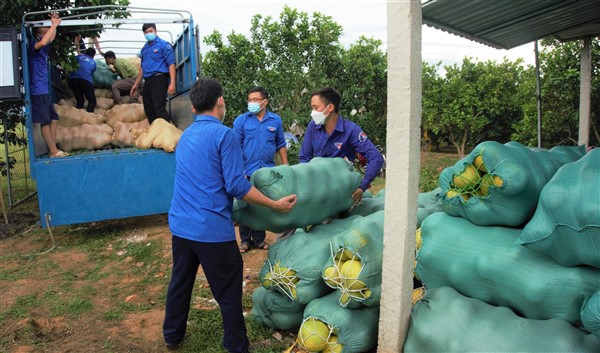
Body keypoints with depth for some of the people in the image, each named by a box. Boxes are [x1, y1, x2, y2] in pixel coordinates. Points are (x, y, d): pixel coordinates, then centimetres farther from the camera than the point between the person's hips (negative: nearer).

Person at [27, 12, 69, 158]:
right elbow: (43, 42, -32)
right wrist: (54, 25, -23)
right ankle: (53, 151, -2)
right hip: (38, 91, -9)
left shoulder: (43, 48, 13)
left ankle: (53, 149, 13)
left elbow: (51, 38, 29)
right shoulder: (33, 46, -11)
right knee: (45, 122, -5)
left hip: (44, 91, 9)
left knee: (54, 118, 10)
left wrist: (54, 23, 14)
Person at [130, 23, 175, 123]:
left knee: (159, 109, -17)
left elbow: (171, 64, -10)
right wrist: (136, 84, 23)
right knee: (148, 110, 8)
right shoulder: (144, 48, 19)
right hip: (147, 81, 8)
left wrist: (172, 83, -21)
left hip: (159, 79, -8)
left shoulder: (164, 45, -2)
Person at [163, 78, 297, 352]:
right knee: (229, 293, 6)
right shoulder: (224, 134, -13)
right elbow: (236, 186, -17)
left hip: (180, 224, 8)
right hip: (212, 228, -8)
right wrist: (275, 204, -10)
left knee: (180, 281, 22)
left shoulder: (186, 135, 12)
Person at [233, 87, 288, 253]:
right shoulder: (241, 120, -1)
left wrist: (286, 166, 8)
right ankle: (245, 240, 20)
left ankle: (259, 239, 24)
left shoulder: (275, 120, 6)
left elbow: (281, 145, 13)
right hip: (247, 171, -2)